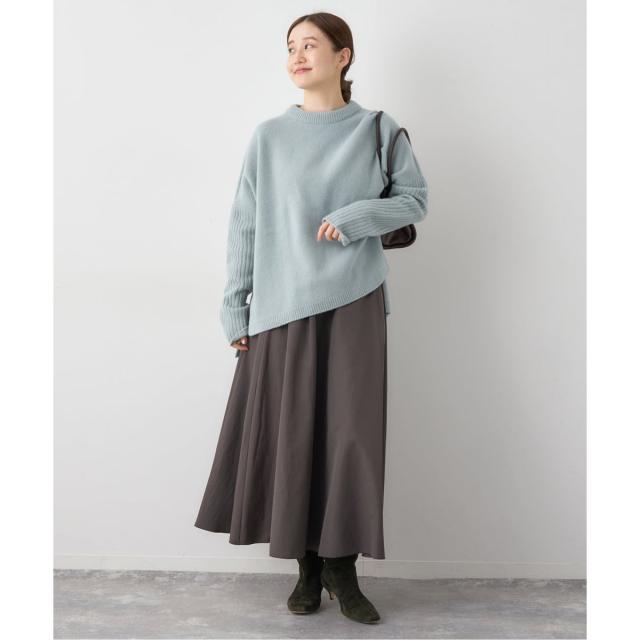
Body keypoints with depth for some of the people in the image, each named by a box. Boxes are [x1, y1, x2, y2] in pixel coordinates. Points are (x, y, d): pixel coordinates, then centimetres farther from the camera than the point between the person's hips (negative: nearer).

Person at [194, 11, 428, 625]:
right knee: (292, 433, 2)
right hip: (283, 304, 1)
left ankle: (342, 568, 13)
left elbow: (415, 200, 7)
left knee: (351, 432, -1)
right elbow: (245, 225, 5)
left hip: (353, 302, 0)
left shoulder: (379, 129, 5)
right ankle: (308, 567, 17)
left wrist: (357, 216, -11)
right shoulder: (269, 136, 5)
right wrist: (235, 308, 1)